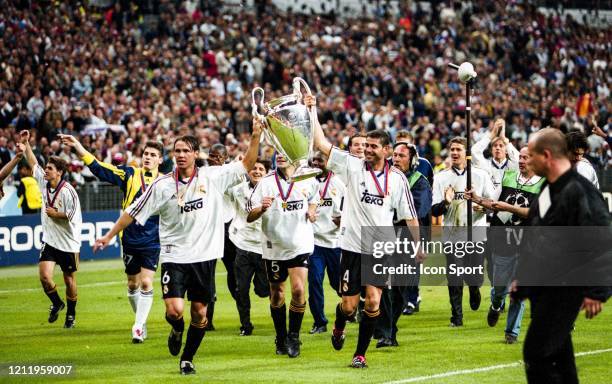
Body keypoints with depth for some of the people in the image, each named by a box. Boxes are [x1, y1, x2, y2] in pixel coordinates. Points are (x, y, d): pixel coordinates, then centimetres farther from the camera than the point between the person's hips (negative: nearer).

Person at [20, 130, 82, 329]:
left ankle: (71, 314, 24)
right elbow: (33, 164, 11)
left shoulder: (67, 191, -18)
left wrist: (56, 214, -11)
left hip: (68, 243, -5)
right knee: (44, 275, -10)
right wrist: (26, 144, 5)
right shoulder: (44, 182, 1)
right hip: (49, 241, 5)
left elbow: (74, 215, -18)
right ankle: (56, 303, 16)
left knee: (69, 280, 7)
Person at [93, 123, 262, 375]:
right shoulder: (162, 185, -3)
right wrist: (109, 236, 7)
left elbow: (247, 165, 5)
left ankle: (187, 359, 24)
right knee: (175, 310, -15)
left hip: (204, 257, 2)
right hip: (174, 257, -1)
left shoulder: (212, 177, 0)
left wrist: (255, 137, -7)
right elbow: (134, 212, 5)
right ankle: (177, 330, 21)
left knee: (200, 313, 5)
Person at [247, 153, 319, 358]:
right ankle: (281, 338, 25)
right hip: (274, 246, 0)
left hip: (300, 244, 0)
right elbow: (249, 217, -6)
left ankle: (294, 337, -1)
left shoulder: (308, 180, 2)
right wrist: (262, 208, -26)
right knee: (276, 294, 8)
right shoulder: (266, 183, -4)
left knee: (298, 290, -15)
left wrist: (311, 212, 3)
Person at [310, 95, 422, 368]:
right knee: (349, 305, 1)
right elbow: (321, 143, -7)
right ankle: (339, 327, 37)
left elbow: (409, 215, 10)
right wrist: (311, 111, -13)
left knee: (373, 302, -9)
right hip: (353, 246, -1)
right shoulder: (352, 166, -1)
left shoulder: (397, 178, 2)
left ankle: (360, 354, 4)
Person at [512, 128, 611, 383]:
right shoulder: (547, 191, 12)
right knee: (558, 353, 14)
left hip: (564, 291, -9)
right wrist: (522, 276, 23)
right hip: (541, 289, 9)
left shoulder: (579, 192, -19)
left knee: (536, 354, -11)